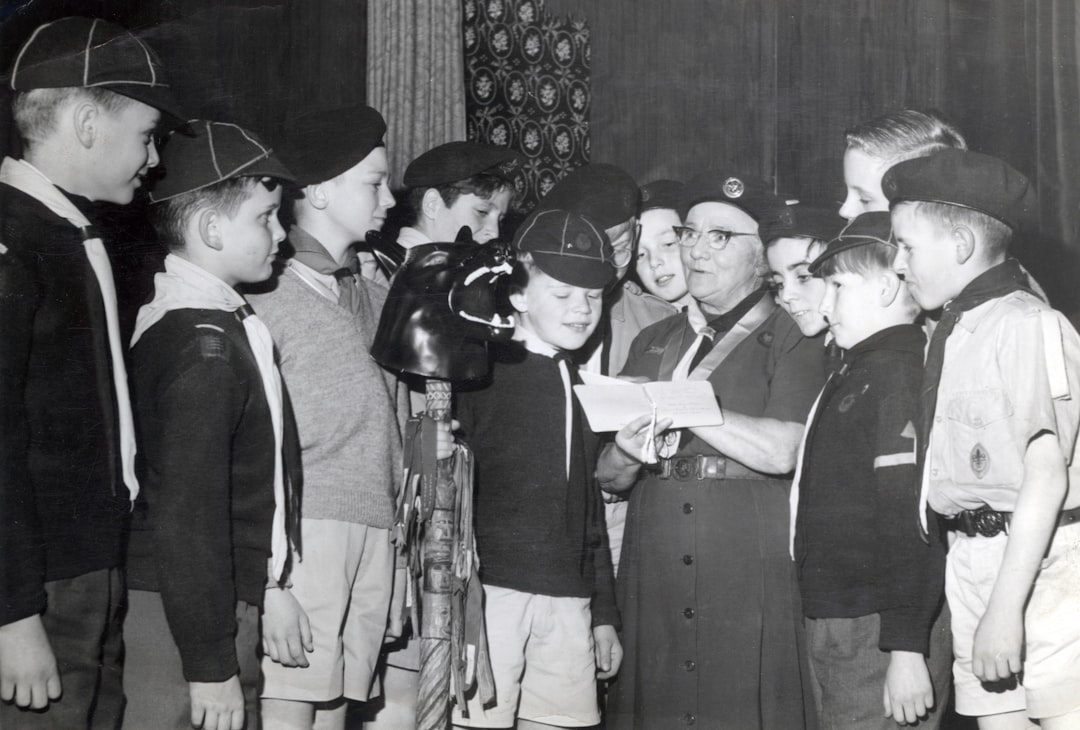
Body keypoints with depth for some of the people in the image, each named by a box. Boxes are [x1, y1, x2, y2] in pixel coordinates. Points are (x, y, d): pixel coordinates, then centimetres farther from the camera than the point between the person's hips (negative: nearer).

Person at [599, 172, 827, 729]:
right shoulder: (654, 342, 18)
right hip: (652, 589, 4)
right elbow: (607, 475, 15)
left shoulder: (795, 341, 2)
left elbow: (781, 451, -14)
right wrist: (626, 454, -8)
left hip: (752, 594, -4)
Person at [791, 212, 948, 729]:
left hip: (877, 632, -9)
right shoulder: (853, 374, 17)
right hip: (834, 619, 9)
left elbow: (908, 516, -21)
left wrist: (906, 648, -24)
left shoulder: (900, 371, -14)